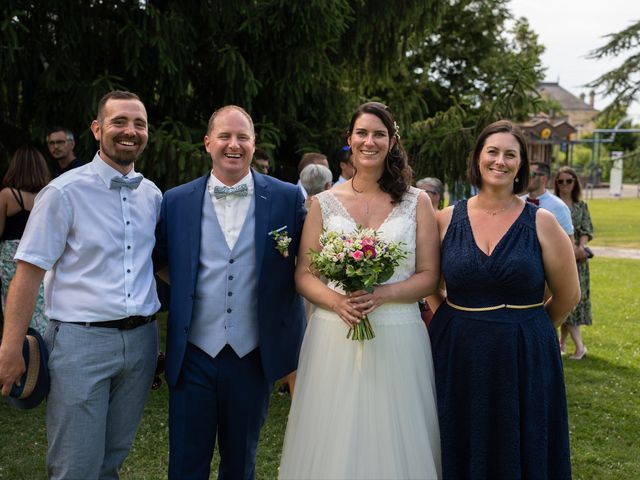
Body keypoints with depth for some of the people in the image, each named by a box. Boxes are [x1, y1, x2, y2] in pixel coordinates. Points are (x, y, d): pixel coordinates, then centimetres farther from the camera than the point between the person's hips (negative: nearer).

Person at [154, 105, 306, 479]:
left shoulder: (288, 199, -3)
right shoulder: (177, 201, 1)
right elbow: (159, 259, 14)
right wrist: (186, 287, 3)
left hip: (254, 357, 0)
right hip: (193, 355, 1)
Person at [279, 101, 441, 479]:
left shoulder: (416, 202, 5)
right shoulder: (324, 203, 6)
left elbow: (429, 276, 2)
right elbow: (303, 274, 5)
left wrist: (382, 295, -15)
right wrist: (336, 301, -15)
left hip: (398, 339, 0)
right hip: (334, 338, 1)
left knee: (394, 439, 5)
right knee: (334, 440, 4)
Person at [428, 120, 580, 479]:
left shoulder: (541, 222, -5)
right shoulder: (448, 219, 0)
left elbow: (568, 295, 3)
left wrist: (524, 328, 10)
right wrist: (449, 320, 1)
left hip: (525, 358, -1)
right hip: (457, 357, 2)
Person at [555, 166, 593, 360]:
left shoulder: (581, 206, 12)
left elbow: (587, 230, 3)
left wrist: (581, 247, -17)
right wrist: (572, 246, -21)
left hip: (578, 257, 4)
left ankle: (562, 342, 14)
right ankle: (579, 346, -7)